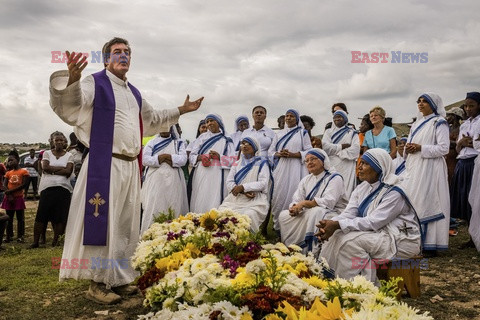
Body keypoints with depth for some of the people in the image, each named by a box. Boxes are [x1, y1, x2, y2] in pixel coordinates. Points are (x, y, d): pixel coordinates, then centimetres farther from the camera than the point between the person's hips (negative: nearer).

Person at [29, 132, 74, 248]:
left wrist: (52, 170, -7)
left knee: (60, 216, -1)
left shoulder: (69, 155, 8)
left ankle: (55, 241, 10)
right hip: (47, 187, 0)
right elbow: (45, 167, -5)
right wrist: (61, 168, -7)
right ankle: (35, 241, 6)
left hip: (63, 188, 0)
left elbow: (68, 172, -5)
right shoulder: (47, 153, 11)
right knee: (41, 215, -2)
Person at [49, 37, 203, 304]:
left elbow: (153, 119, 34)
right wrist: (72, 79, -40)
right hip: (104, 165, -7)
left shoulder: (134, 93, 19)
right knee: (102, 222, -6)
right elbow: (67, 106, -20)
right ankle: (98, 283, 5)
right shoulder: (95, 83, -2)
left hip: (131, 167, 8)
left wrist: (182, 110, 35)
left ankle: (118, 278, 23)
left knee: (125, 225, 12)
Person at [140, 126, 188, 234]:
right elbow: (144, 159, 1)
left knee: (173, 207, -4)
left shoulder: (179, 143, 13)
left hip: (173, 180, 0)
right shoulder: (152, 142, 14)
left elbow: (183, 159, -2)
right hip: (155, 179, 0)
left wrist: (167, 157, -9)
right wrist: (159, 158, -9)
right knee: (153, 208, -6)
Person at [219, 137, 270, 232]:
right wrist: (244, 192, -9)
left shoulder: (261, 163, 9)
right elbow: (229, 182, 9)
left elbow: (263, 183, -5)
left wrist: (243, 187, -14)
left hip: (255, 200, -4)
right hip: (235, 198, 4)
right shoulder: (237, 163, 21)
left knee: (248, 216, -34)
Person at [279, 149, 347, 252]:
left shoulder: (334, 178, -6)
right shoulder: (306, 180, 17)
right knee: (283, 215, -10)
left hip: (332, 214, -7)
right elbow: (296, 199, 8)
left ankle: (309, 251, -33)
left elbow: (328, 202, -20)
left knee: (315, 212, -38)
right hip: (309, 215, 7)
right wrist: (294, 207, -17)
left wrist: (304, 203, -21)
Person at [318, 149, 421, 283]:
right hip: (378, 234, 8)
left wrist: (338, 225, -32)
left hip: (401, 240, -8)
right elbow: (348, 213, -3)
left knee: (351, 240, -26)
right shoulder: (362, 188, 6)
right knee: (336, 235, -10)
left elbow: (373, 222, -27)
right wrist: (329, 224, -25)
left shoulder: (393, 192, -19)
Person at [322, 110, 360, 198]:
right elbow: (325, 146, -1)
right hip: (331, 167, 1)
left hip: (347, 169, -1)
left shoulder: (352, 133, 12)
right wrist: (342, 146, -1)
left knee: (346, 193, -7)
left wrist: (337, 152, -6)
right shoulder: (328, 132, 17)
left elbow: (355, 150, -5)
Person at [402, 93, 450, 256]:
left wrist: (420, 148, -17)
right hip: (413, 169, 7)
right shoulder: (416, 124, 20)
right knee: (412, 203, 5)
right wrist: (407, 148, 1)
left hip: (429, 169, -7)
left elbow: (444, 148, -11)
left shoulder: (439, 123, -2)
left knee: (428, 203, -8)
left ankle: (430, 244, -3)